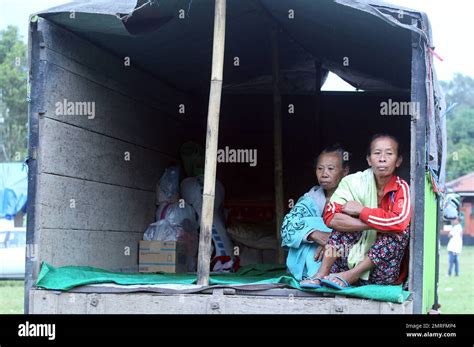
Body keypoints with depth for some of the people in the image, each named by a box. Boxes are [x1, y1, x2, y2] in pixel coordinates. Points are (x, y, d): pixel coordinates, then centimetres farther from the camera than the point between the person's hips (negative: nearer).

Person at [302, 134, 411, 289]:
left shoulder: (401, 188, -8)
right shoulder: (356, 182, -4)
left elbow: (400, 222, -29)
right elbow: (330, 216, -17)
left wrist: (361, 211, -19)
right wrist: (378, 224, -24)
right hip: (354, 257, 2)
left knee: (403, 230, -25)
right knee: (344, 219, -14)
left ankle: (349, 276, -27)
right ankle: (322, 274, -20)